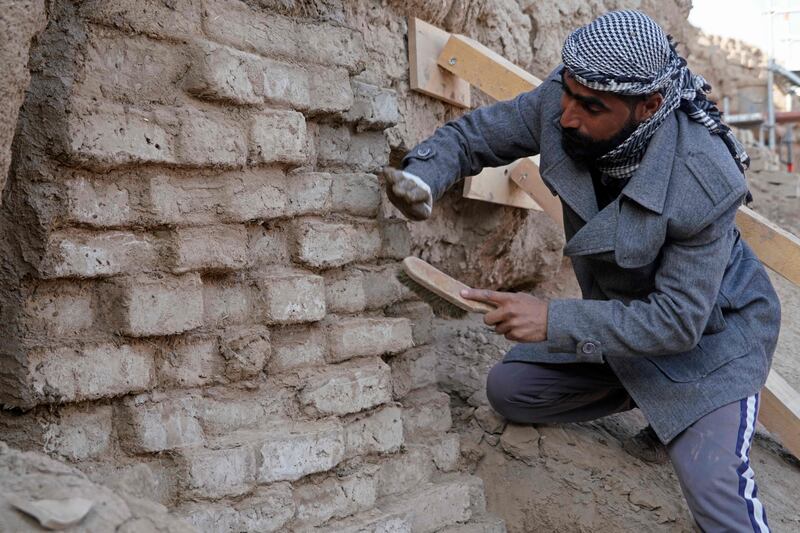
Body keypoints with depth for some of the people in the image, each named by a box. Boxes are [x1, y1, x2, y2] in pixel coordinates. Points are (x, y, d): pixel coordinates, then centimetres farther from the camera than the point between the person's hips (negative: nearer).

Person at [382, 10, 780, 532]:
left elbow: (678, 320, -31)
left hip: (708, 329, -6)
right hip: (622, 313, 6)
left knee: (713, 485, -25)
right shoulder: (559, 102, -22)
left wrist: (555, 321, -37)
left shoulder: (705, 183, -36)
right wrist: (422, 175, -29)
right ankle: (649, 396, 20)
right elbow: (474, 134, -7)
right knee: (508, 390, 7)